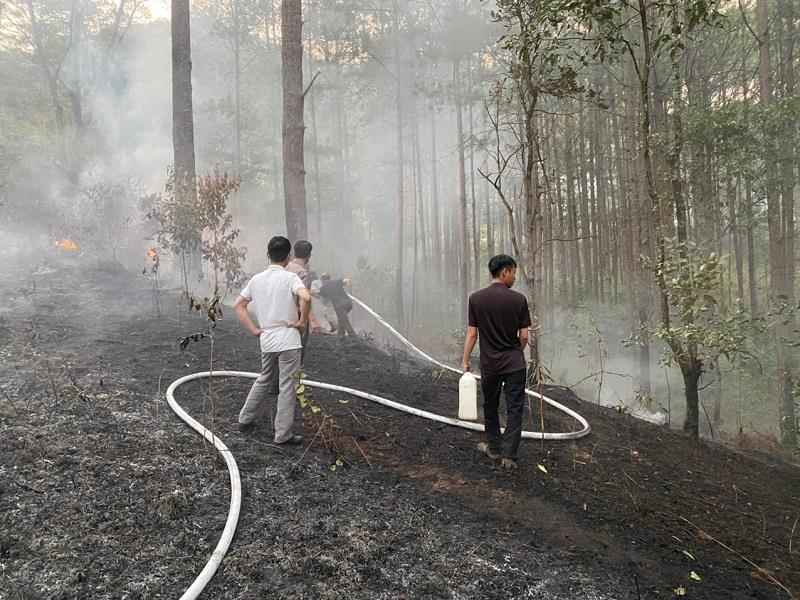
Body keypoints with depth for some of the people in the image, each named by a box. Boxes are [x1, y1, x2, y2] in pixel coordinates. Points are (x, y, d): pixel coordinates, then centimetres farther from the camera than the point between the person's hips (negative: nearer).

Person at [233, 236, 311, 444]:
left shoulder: (256, 279, 6)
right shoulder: (289, 277, -11)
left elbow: (238, 305, 11)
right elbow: (306, 297, -29)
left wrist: (253, 329, 10)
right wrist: (303, 321, -14)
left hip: (266, 340, 6)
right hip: (288, 340, -6)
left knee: (264, 380, 25)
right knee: (287, 388, 3)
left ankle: (246, 419, 35)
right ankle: (283, 435, 9)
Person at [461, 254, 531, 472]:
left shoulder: (476, 298, -6)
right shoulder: (518, 299, -7)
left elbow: (472, 334, -5)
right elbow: (524, 336, -3)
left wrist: (465, 361, 5)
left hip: (489, 364, 1)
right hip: (514, 363, -1)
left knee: (490, 406, 18)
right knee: (514, 409, 5)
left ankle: (494, 447, 31)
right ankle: (509, 455, 3)